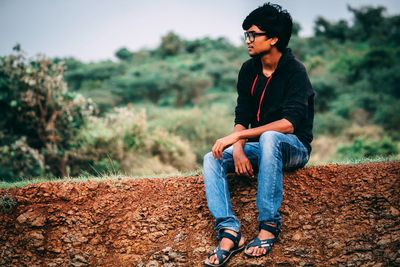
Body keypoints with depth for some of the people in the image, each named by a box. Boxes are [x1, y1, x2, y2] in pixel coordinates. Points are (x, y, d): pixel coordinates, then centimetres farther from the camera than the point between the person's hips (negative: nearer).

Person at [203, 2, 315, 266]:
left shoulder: (295, 71, -16)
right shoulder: (248, 70, 4)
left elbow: (289, 124, -28)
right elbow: (242, 117, 2)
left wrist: (237, 136, -31)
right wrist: (238, 150, -19)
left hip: (294, 148, -6)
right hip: (261, 146, 6)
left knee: (268, 138, -39)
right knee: (213, 159, -18)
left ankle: (269, 225, -34)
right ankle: (229, 231, -32)